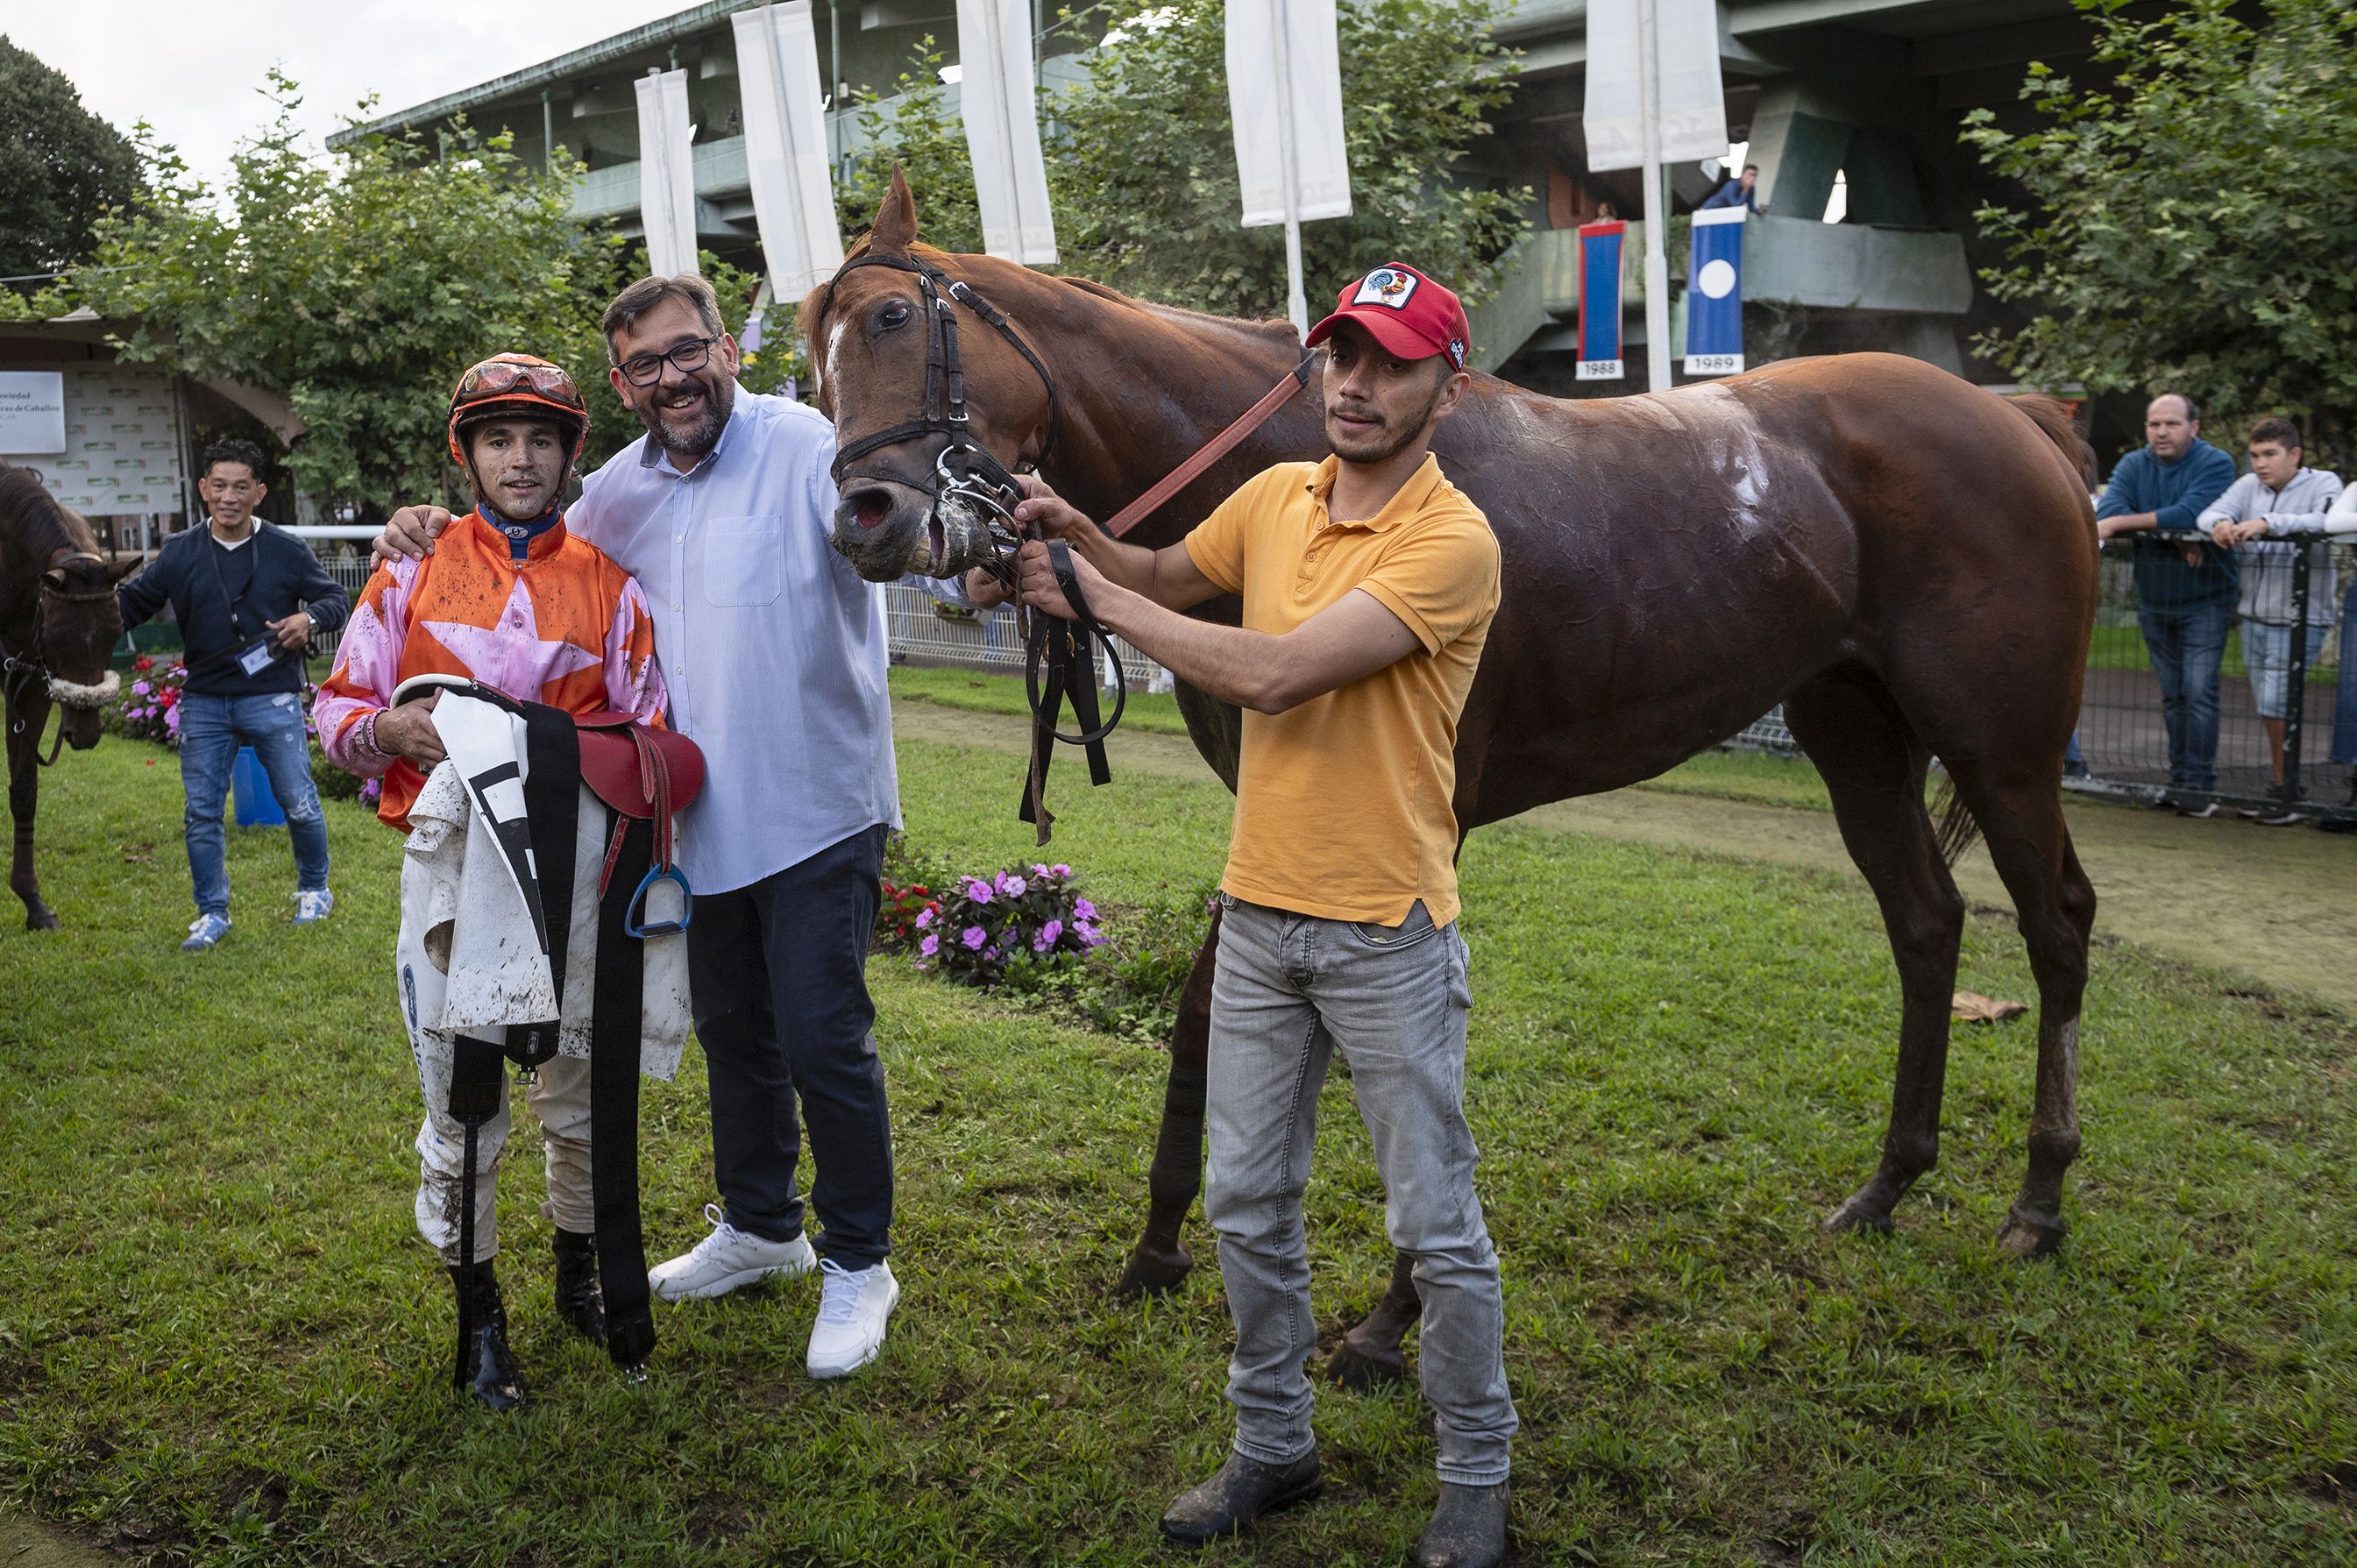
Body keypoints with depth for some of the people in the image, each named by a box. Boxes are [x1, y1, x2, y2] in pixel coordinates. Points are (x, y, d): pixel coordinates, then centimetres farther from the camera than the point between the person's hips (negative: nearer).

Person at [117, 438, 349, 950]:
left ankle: (314, 889, 27)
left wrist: (310, 619, -14)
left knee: (299, 803, 3)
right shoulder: (179, 553, 6)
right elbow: (135, 600, 10)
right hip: (203, 704, 2)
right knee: (201, 813, 5)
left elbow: (336, 597, 7)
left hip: (273, 700, -2)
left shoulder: (287, 551, 1)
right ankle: (212, 913, 17)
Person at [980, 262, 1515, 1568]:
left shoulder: (1452, 542, -18)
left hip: (1385, 934, -6)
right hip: (1258, 913, 7)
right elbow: (1169, 578, 23)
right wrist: (1078, 533, 1)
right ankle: (1274, 1446, 34)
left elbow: (1273, 674, -26)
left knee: (1437, 1228, 7)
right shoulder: (1277, 495, 5)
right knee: (1247, 1205, 15)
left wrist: (1093, 597, -17)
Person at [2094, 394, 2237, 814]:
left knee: (2200, 693, -8)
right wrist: (2174, 535, -25)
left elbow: (2188, 514, -27)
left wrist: (2122, 523, -24)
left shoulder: (2215, 464, -11)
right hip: (2154, 601, 5)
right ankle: (2178, 779, 17)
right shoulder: (2134, 465, 2)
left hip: (2205, 599, -5)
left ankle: (2199, 785, -5)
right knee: (2172, 696, 11)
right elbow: (2108, 510, -16)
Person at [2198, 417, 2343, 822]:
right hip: (2254, 616, 6)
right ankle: (2280, 789, 22)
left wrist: (2267, 523, -33)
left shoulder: (2323, 482, -3)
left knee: (2277, 708, -8)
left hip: (2298, 619, -6)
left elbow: (2325, 522, -22)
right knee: (2267, 709, 12)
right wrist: (2220, 524, -25)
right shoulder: (2248, 485, 11)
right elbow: (2207, 513, -1)